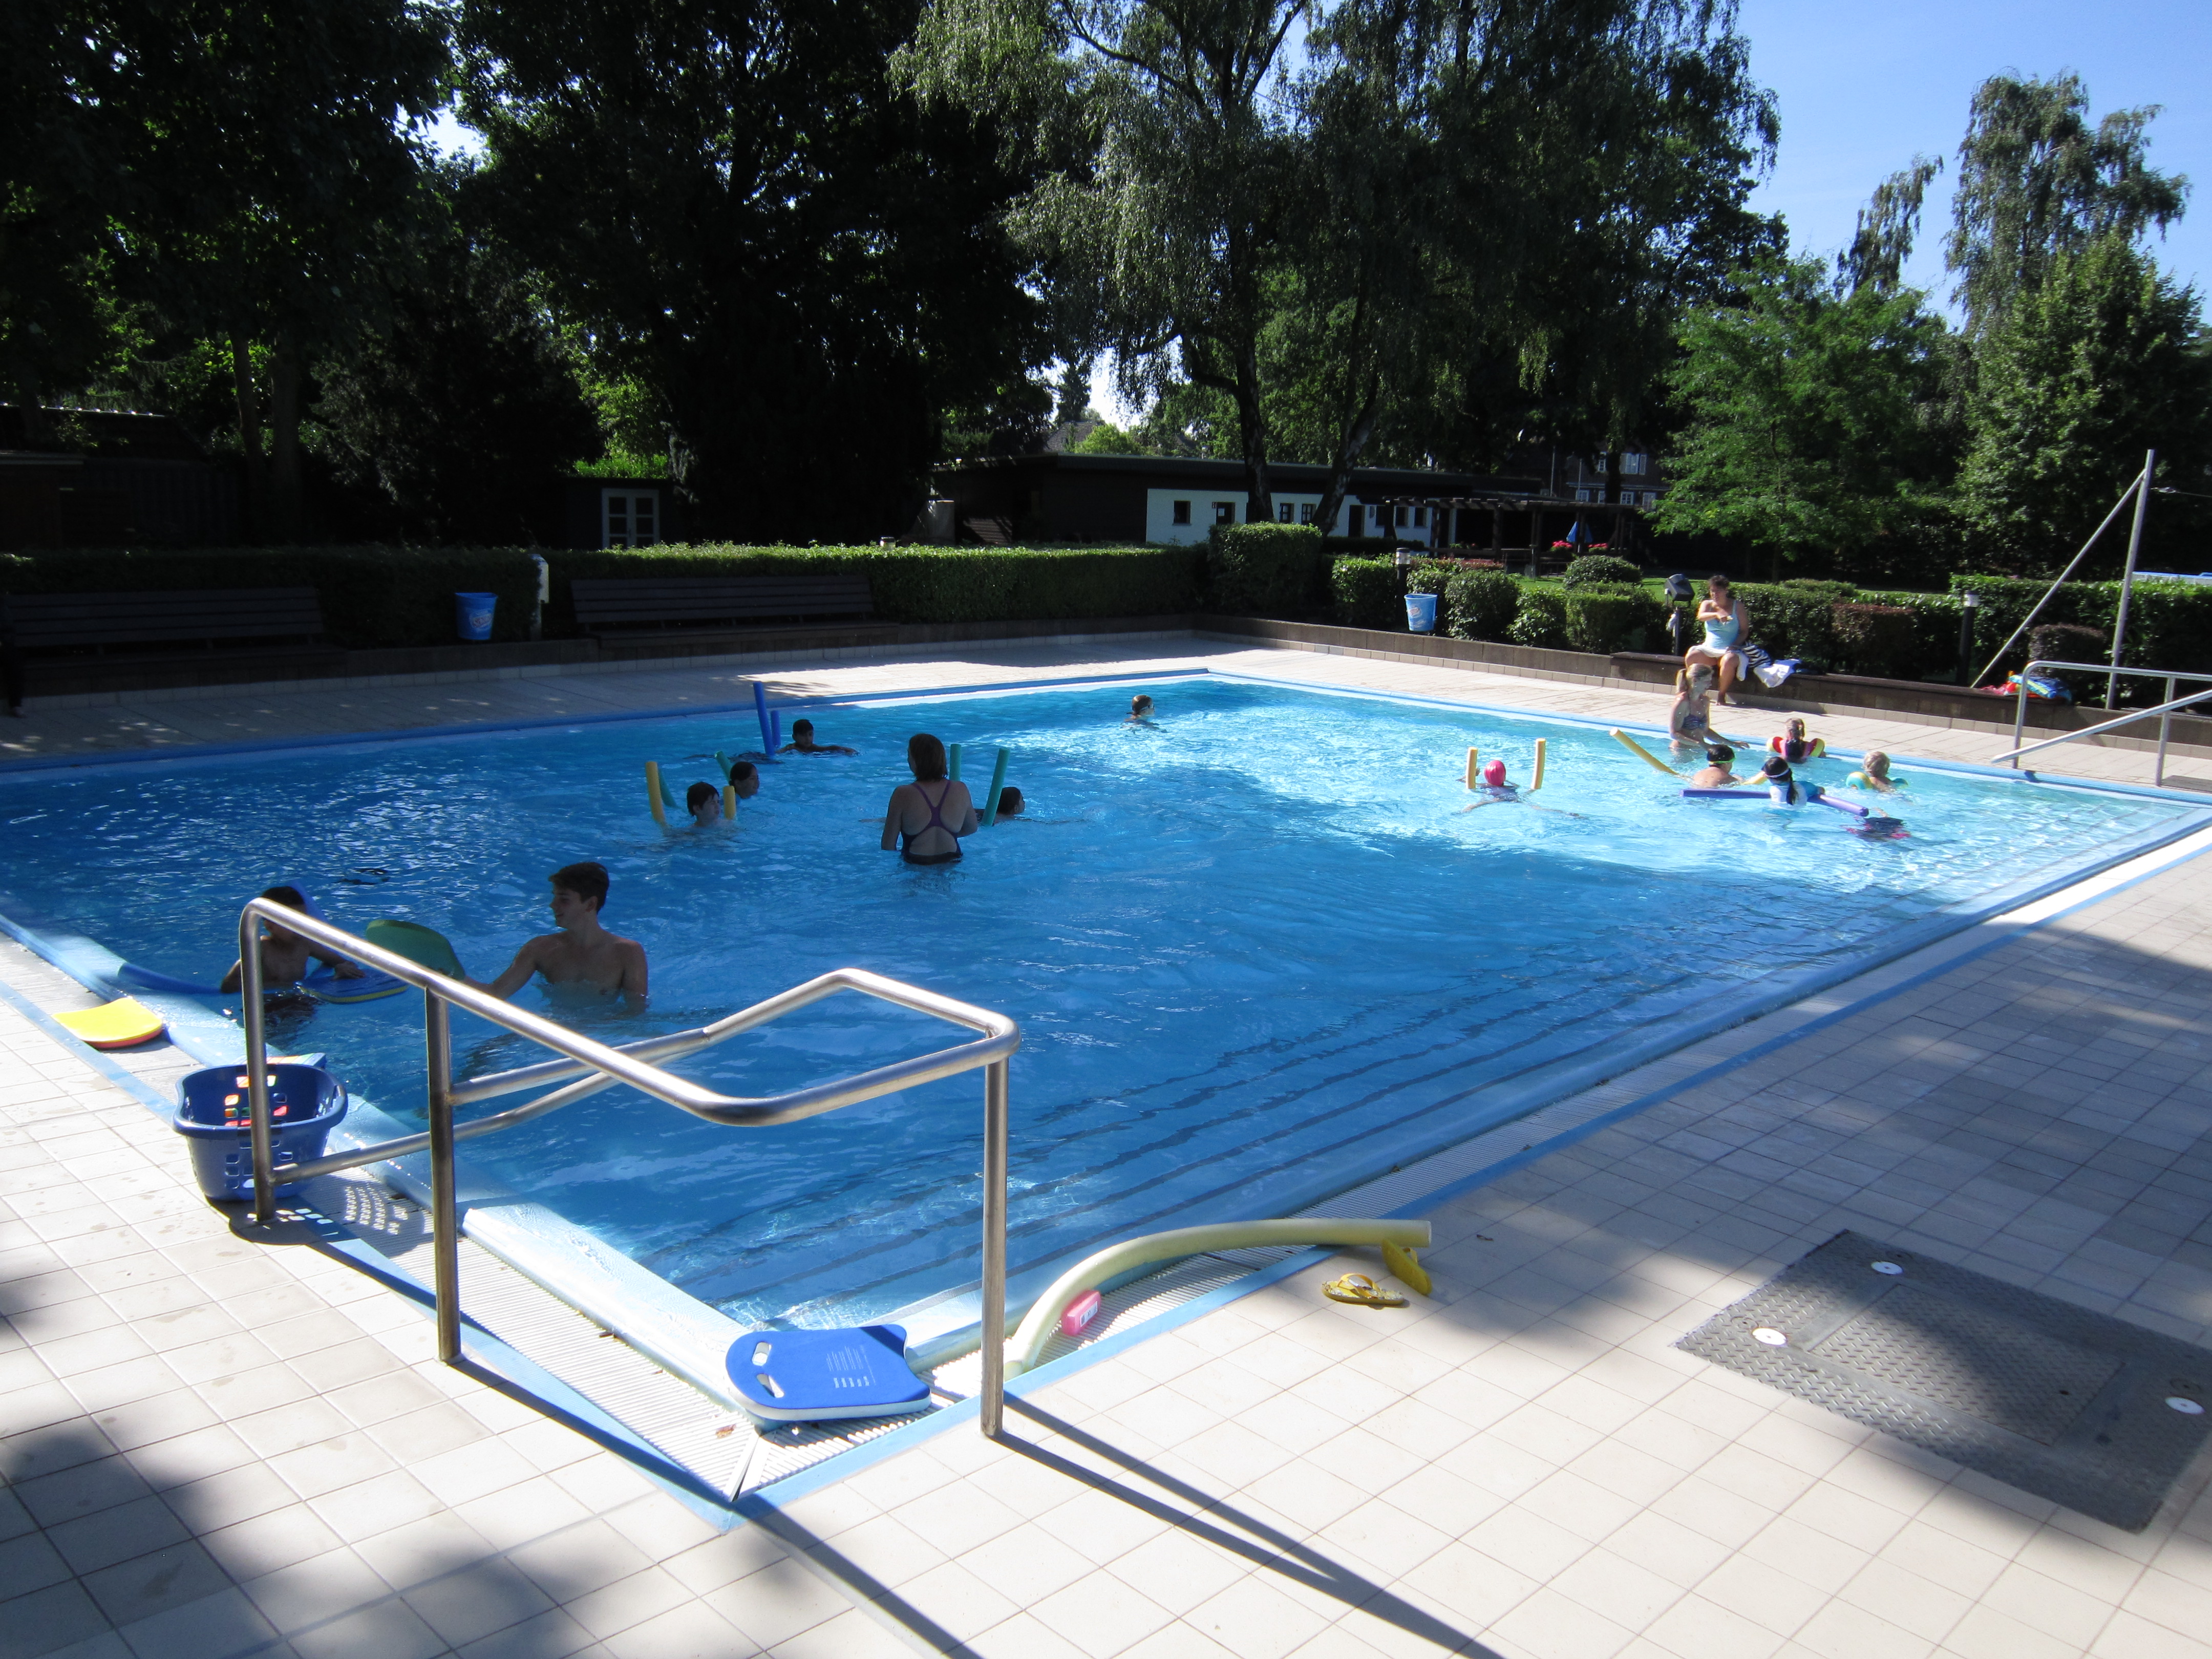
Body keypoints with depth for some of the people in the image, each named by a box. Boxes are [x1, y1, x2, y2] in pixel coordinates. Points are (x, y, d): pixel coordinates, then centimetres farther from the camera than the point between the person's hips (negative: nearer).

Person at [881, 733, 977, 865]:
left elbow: (888, 844, -11)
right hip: (951, 864, 3)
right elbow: (972, 828, 10)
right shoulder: (961, 790, -8)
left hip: (914, 865, -3)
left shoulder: (903, 795, -18)